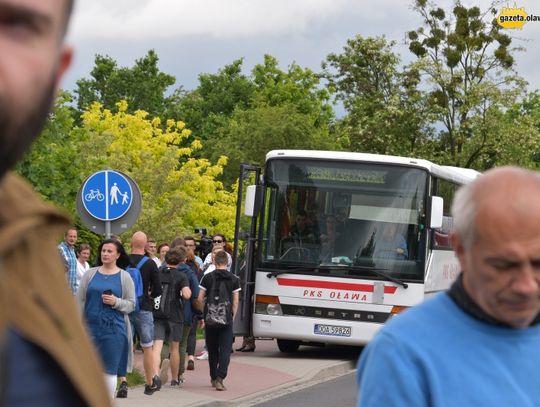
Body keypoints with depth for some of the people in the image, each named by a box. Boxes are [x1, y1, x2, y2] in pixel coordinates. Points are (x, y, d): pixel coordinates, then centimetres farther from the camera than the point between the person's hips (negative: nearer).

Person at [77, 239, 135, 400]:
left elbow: (131, 304, 4)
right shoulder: (90, 274, 8)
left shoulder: (124, 277, 5)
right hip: (90, 327, 2)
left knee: (109, 370, 0)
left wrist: (116, 302, -15)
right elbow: (80, 301, 7)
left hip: (114, 329, -1)